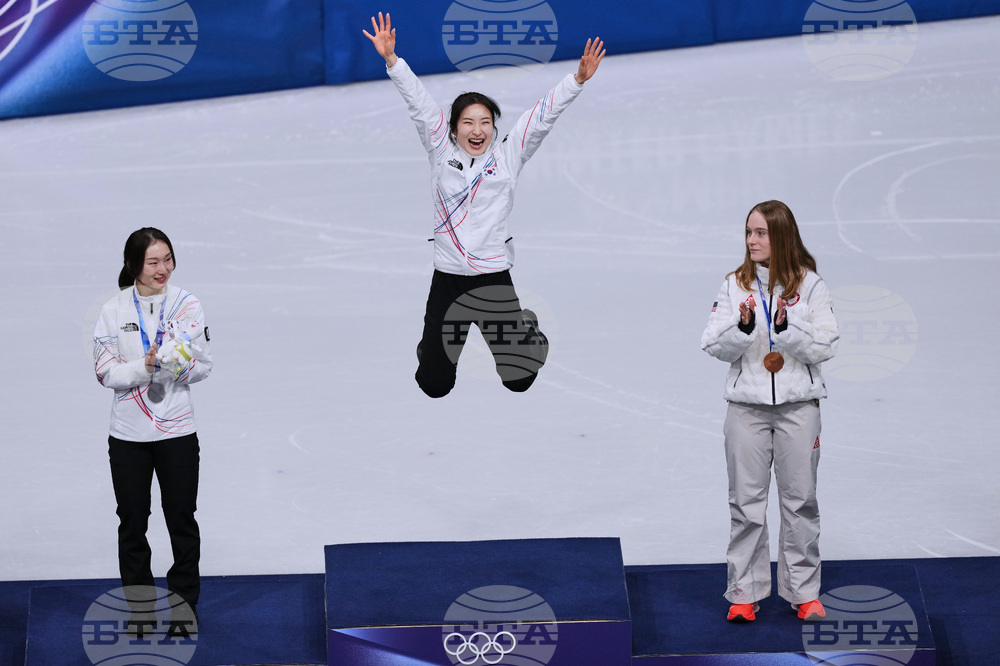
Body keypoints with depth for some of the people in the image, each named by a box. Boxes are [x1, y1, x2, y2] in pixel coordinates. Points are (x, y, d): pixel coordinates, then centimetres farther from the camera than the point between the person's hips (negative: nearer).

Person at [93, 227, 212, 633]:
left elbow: (204, 365, -1)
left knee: (182, 519, 8)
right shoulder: (113, 310, -4)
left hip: (177, 431, 0)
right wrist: (145, 366, -23)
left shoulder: (187, 304, -3)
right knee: (132, 522, 10)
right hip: (128, 432, 0)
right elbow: (105, 372, -7)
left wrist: (179, 366, -22)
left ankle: (185, 602, 24)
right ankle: (139, 606, 23)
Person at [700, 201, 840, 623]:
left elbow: (826, 347, -6)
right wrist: (743, 328, -19)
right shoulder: (735, 285, 4)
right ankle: (744, 593, 10)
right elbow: (715, 347, -1)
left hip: (798, 403, -1)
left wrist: (787, 330, -20)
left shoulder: (810, 285, 0)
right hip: (747, 403, 1)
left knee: (800, 499, 4)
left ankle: (804, 591, 13)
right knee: (746, 501, 3)